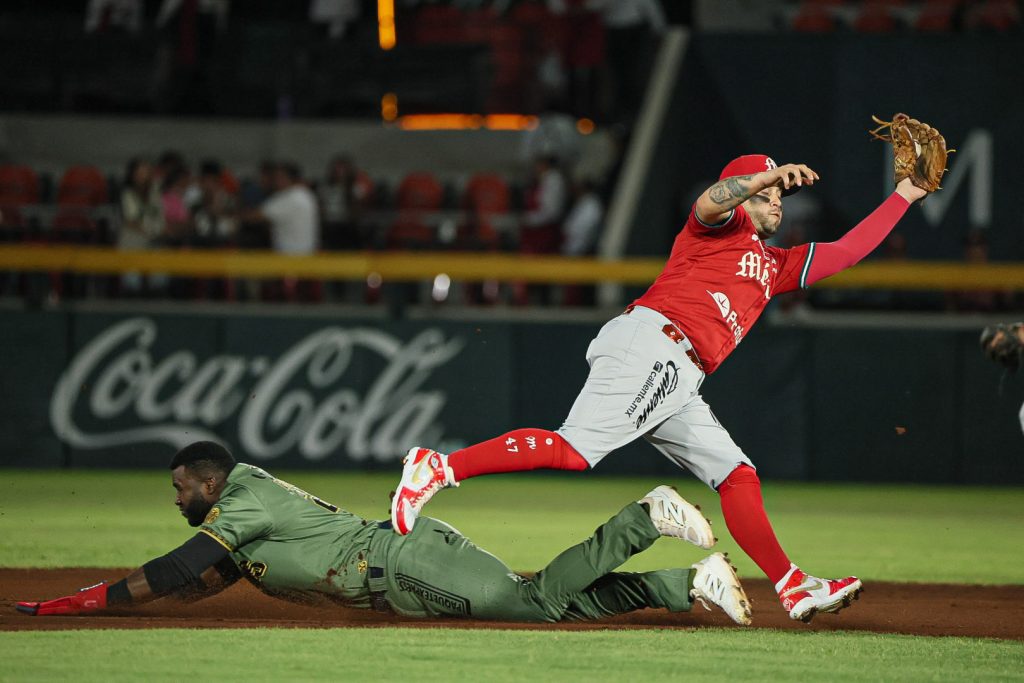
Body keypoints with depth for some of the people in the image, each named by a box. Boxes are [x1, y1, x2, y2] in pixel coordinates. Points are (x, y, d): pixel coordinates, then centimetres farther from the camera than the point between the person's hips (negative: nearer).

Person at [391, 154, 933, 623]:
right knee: (573, 451, -22)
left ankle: (794, 590, 0)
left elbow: (846, 251, 38)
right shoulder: (724, 227, 10)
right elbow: (708, 202, -15)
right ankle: (439, 468, -22)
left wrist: (903, 196, 37)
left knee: (737, 474, 3)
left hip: (677, 387, 9)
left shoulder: (775, 265, 34)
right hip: (651, 341, -9)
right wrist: (763, 178, -32)